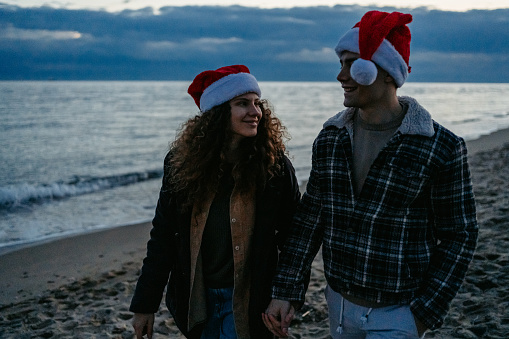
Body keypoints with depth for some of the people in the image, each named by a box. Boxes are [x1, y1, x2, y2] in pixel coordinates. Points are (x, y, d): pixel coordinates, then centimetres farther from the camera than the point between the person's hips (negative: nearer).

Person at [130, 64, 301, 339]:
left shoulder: (275, 166, -11)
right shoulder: (182, 164, -5)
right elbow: (163, 237, 0)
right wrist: (145, 304, 1)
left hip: (247, 302, -2)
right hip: (196, 299, 3)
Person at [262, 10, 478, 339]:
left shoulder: (441, 148, -14)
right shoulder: (331, 138, 0)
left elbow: (459, 238, -9)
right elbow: (310, 218, 5)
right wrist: (285, 292, 1)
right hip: (339, 302, 5)